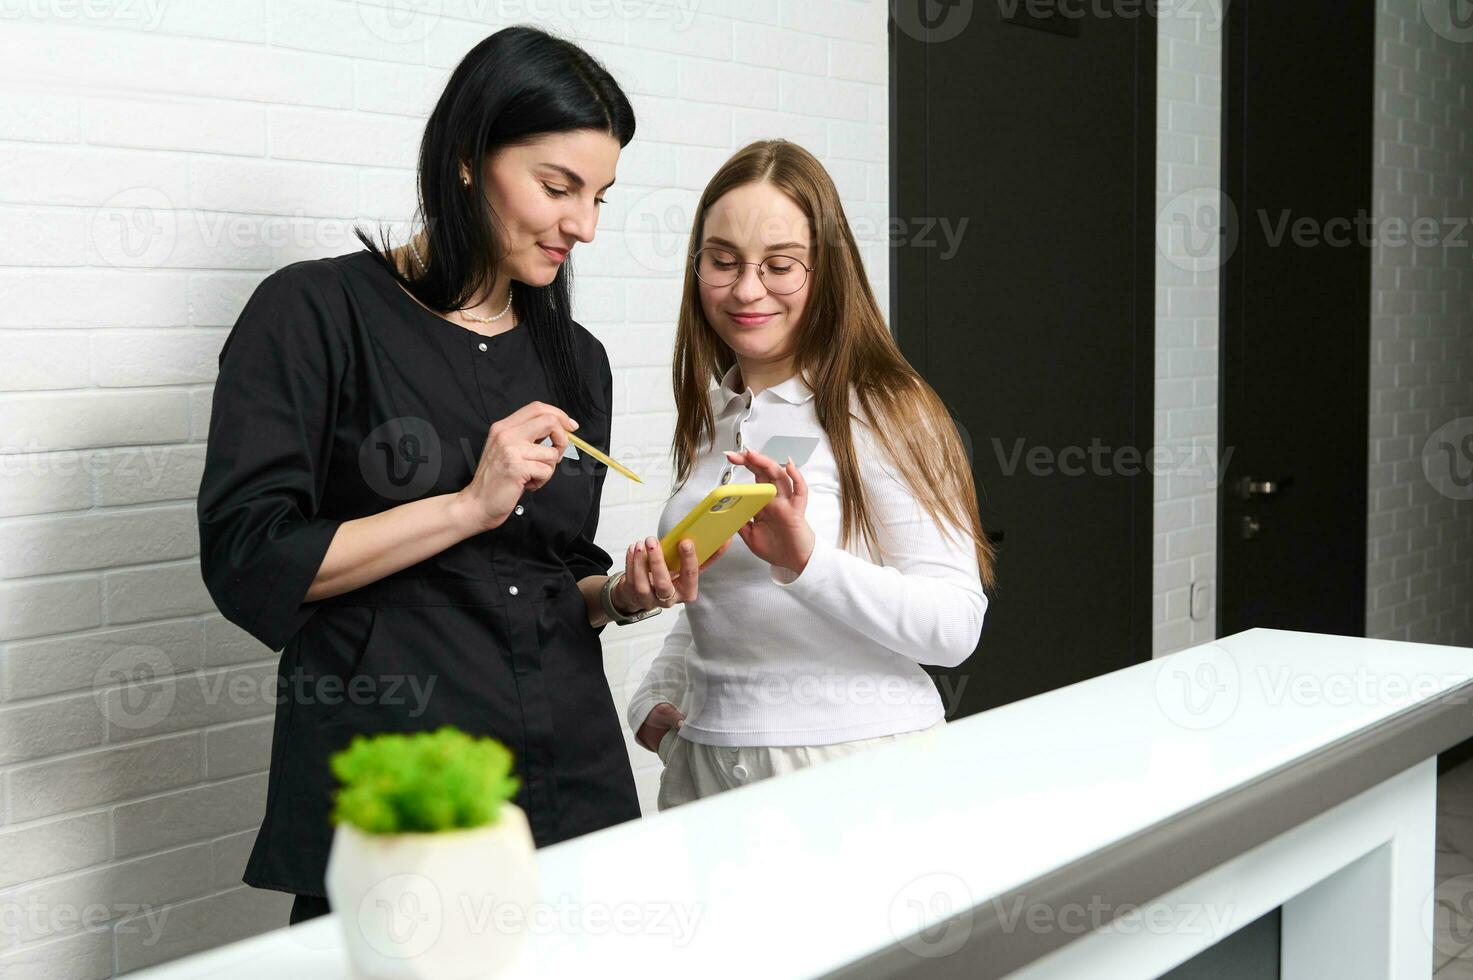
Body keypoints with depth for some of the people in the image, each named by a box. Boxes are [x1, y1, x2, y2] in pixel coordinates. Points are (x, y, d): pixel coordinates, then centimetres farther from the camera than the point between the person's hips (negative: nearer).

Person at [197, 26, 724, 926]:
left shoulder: (576, 360, 12)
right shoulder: (318, 312, -5)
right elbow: (249, 564, -12)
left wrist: (623, 595, -2)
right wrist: (471, 505, -16)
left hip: (574, 778, 6)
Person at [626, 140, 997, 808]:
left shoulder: (883, 410, -10)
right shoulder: (713, 416, 10)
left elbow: (956, 626, -18)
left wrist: (806, 558, -29)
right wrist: (656, 698, 9)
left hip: (857, 759, -6)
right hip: (707, 761, 6)